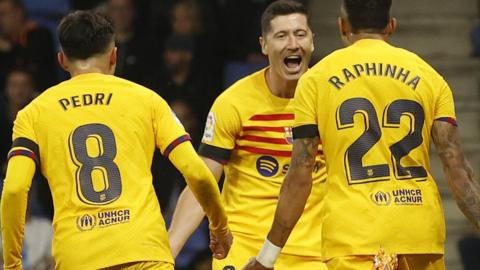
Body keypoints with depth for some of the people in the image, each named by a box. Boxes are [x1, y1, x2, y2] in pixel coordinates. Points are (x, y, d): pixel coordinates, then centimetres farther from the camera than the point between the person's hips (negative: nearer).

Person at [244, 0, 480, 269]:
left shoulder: (316, 79, 5)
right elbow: (457, 169, 0)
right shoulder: (428, 76, 9)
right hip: (421, 233, 2)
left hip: (352, 237, -2)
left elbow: (300, 177, 2)